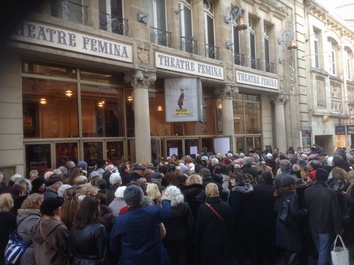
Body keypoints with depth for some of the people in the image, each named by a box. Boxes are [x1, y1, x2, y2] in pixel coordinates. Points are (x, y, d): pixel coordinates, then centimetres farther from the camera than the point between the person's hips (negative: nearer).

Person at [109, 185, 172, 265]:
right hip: (154, 258, 0)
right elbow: (166, 212, 6)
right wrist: (165, 201, 27)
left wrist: (122, 255, 16)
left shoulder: (119, 220, -15)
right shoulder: (153, 211, -17)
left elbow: (114, 246, -4)